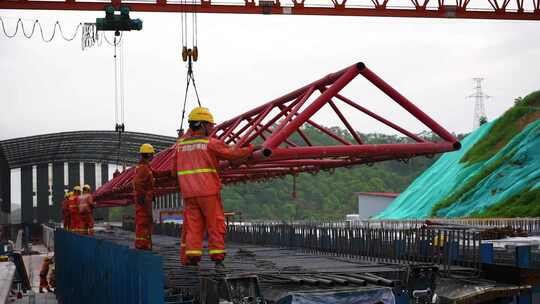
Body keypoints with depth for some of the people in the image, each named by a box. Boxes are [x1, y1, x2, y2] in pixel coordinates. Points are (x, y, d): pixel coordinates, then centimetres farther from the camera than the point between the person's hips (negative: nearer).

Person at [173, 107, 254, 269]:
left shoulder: (181, 144, 11)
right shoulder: (210, 143, -5)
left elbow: (175, 170, 15)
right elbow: (233, 153, 0)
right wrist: (250, 150, 15)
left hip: (188, 194, 5)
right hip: (209, 192, -4)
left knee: (192, 227, 3)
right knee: (216, 226, 4)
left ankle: (191, 260, -5)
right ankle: (218, 260, 3)